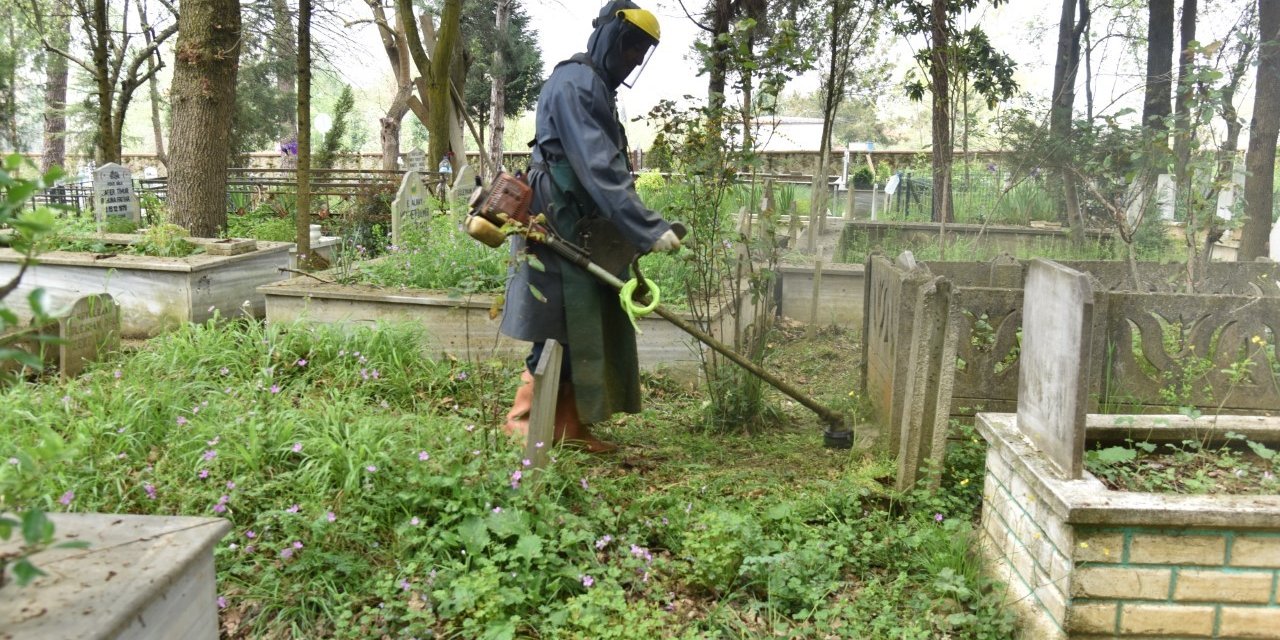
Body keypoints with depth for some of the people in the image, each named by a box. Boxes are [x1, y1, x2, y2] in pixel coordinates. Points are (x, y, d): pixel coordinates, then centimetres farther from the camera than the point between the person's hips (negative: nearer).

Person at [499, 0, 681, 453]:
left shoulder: (598, 88, 18)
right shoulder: (573, 84, -13)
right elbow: (597, 170, -24)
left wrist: (636, 230, 16)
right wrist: (649, 228, -28)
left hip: (588, 235, 10)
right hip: (564, 231, -10)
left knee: (592, 331, 10)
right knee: (560, 330, -6)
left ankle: (570, 425, 16)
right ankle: (523, 419, 6)